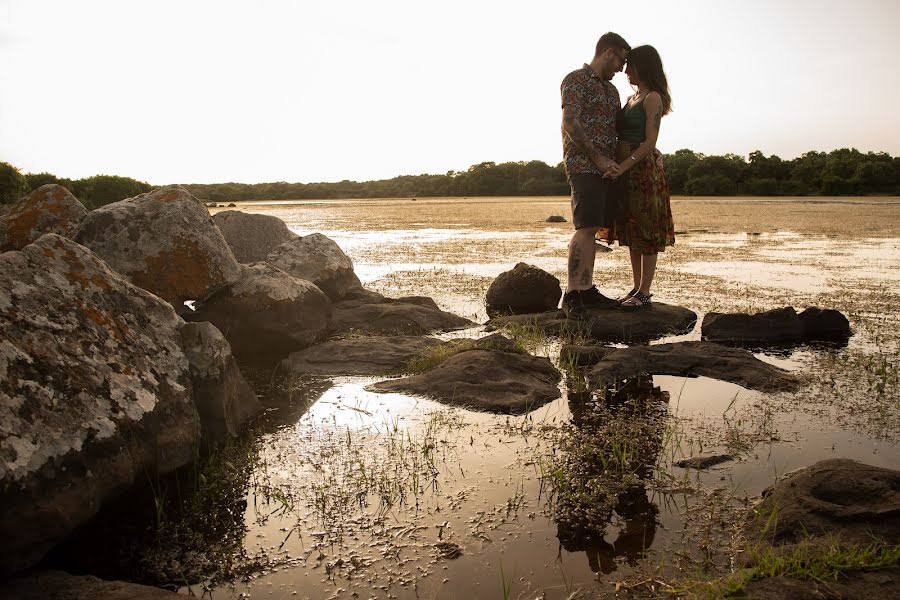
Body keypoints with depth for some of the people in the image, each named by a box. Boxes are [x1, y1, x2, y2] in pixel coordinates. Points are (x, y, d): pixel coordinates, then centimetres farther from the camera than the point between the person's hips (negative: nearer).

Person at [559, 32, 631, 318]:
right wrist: (598, 158, -16)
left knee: (593, 229, 6)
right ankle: (571, 295, -16)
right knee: (586, 228, -16)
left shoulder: (611, 89, 23)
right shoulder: (576, 79, -3)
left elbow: (619, 129, 26)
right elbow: (570, 124, -13)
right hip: (583, 165, -8)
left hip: (606, 167, 8)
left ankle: (586, 289, 9)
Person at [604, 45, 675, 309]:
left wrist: (623, 166, -25)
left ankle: (645, 292, -1)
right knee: (631, 230, 10)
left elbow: (650, 142, -16)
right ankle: (637, 286, 18)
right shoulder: (631, 99, 18)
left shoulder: (653, 98, -8)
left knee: (646, 231, -5)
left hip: (643, 167, -9)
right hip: (624, 168, 9)